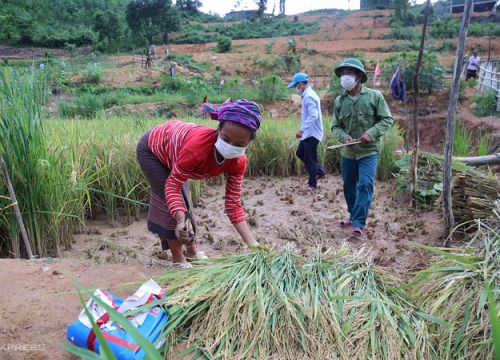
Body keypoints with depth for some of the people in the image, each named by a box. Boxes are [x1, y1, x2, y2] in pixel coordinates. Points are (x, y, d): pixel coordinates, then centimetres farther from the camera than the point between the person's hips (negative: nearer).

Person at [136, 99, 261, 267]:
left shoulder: (238, 162, -25)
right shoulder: (198, 146, -45)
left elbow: (233, 204, -21)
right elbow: (172, 184, -35)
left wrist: (253, 244, -28)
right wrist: (181, 220, -50)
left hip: (171, 146, 6)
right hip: (151, 148, -6)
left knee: (183, 201, 16)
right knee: (171, 204, -9)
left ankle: (192, 250, 34)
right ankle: (178, 260, 9)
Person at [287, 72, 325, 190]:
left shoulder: (309, 96, -18)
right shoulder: (307, 95, 13)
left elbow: (313, 116, -27)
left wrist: (302, 129, -29)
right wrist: (303, 130, 19)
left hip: (312, 134, -10)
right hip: (308, 133, 10)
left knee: (310, 158, 0)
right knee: (300, 153, 17)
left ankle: (312, 184, 13)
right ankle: (319, 171, 25)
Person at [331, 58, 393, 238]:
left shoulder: (375, 96, -6)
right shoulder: (339, 101, 2)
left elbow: (387, 119, -4)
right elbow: (336, 126, 6)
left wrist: (371, 133, -19)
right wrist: (344, 136, -15)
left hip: (368, 151, -4)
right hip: (348, 151, 4)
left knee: (365, 185, -14)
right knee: (348, 187, 15)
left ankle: (359, 223, -9)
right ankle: (353, 214, 38)